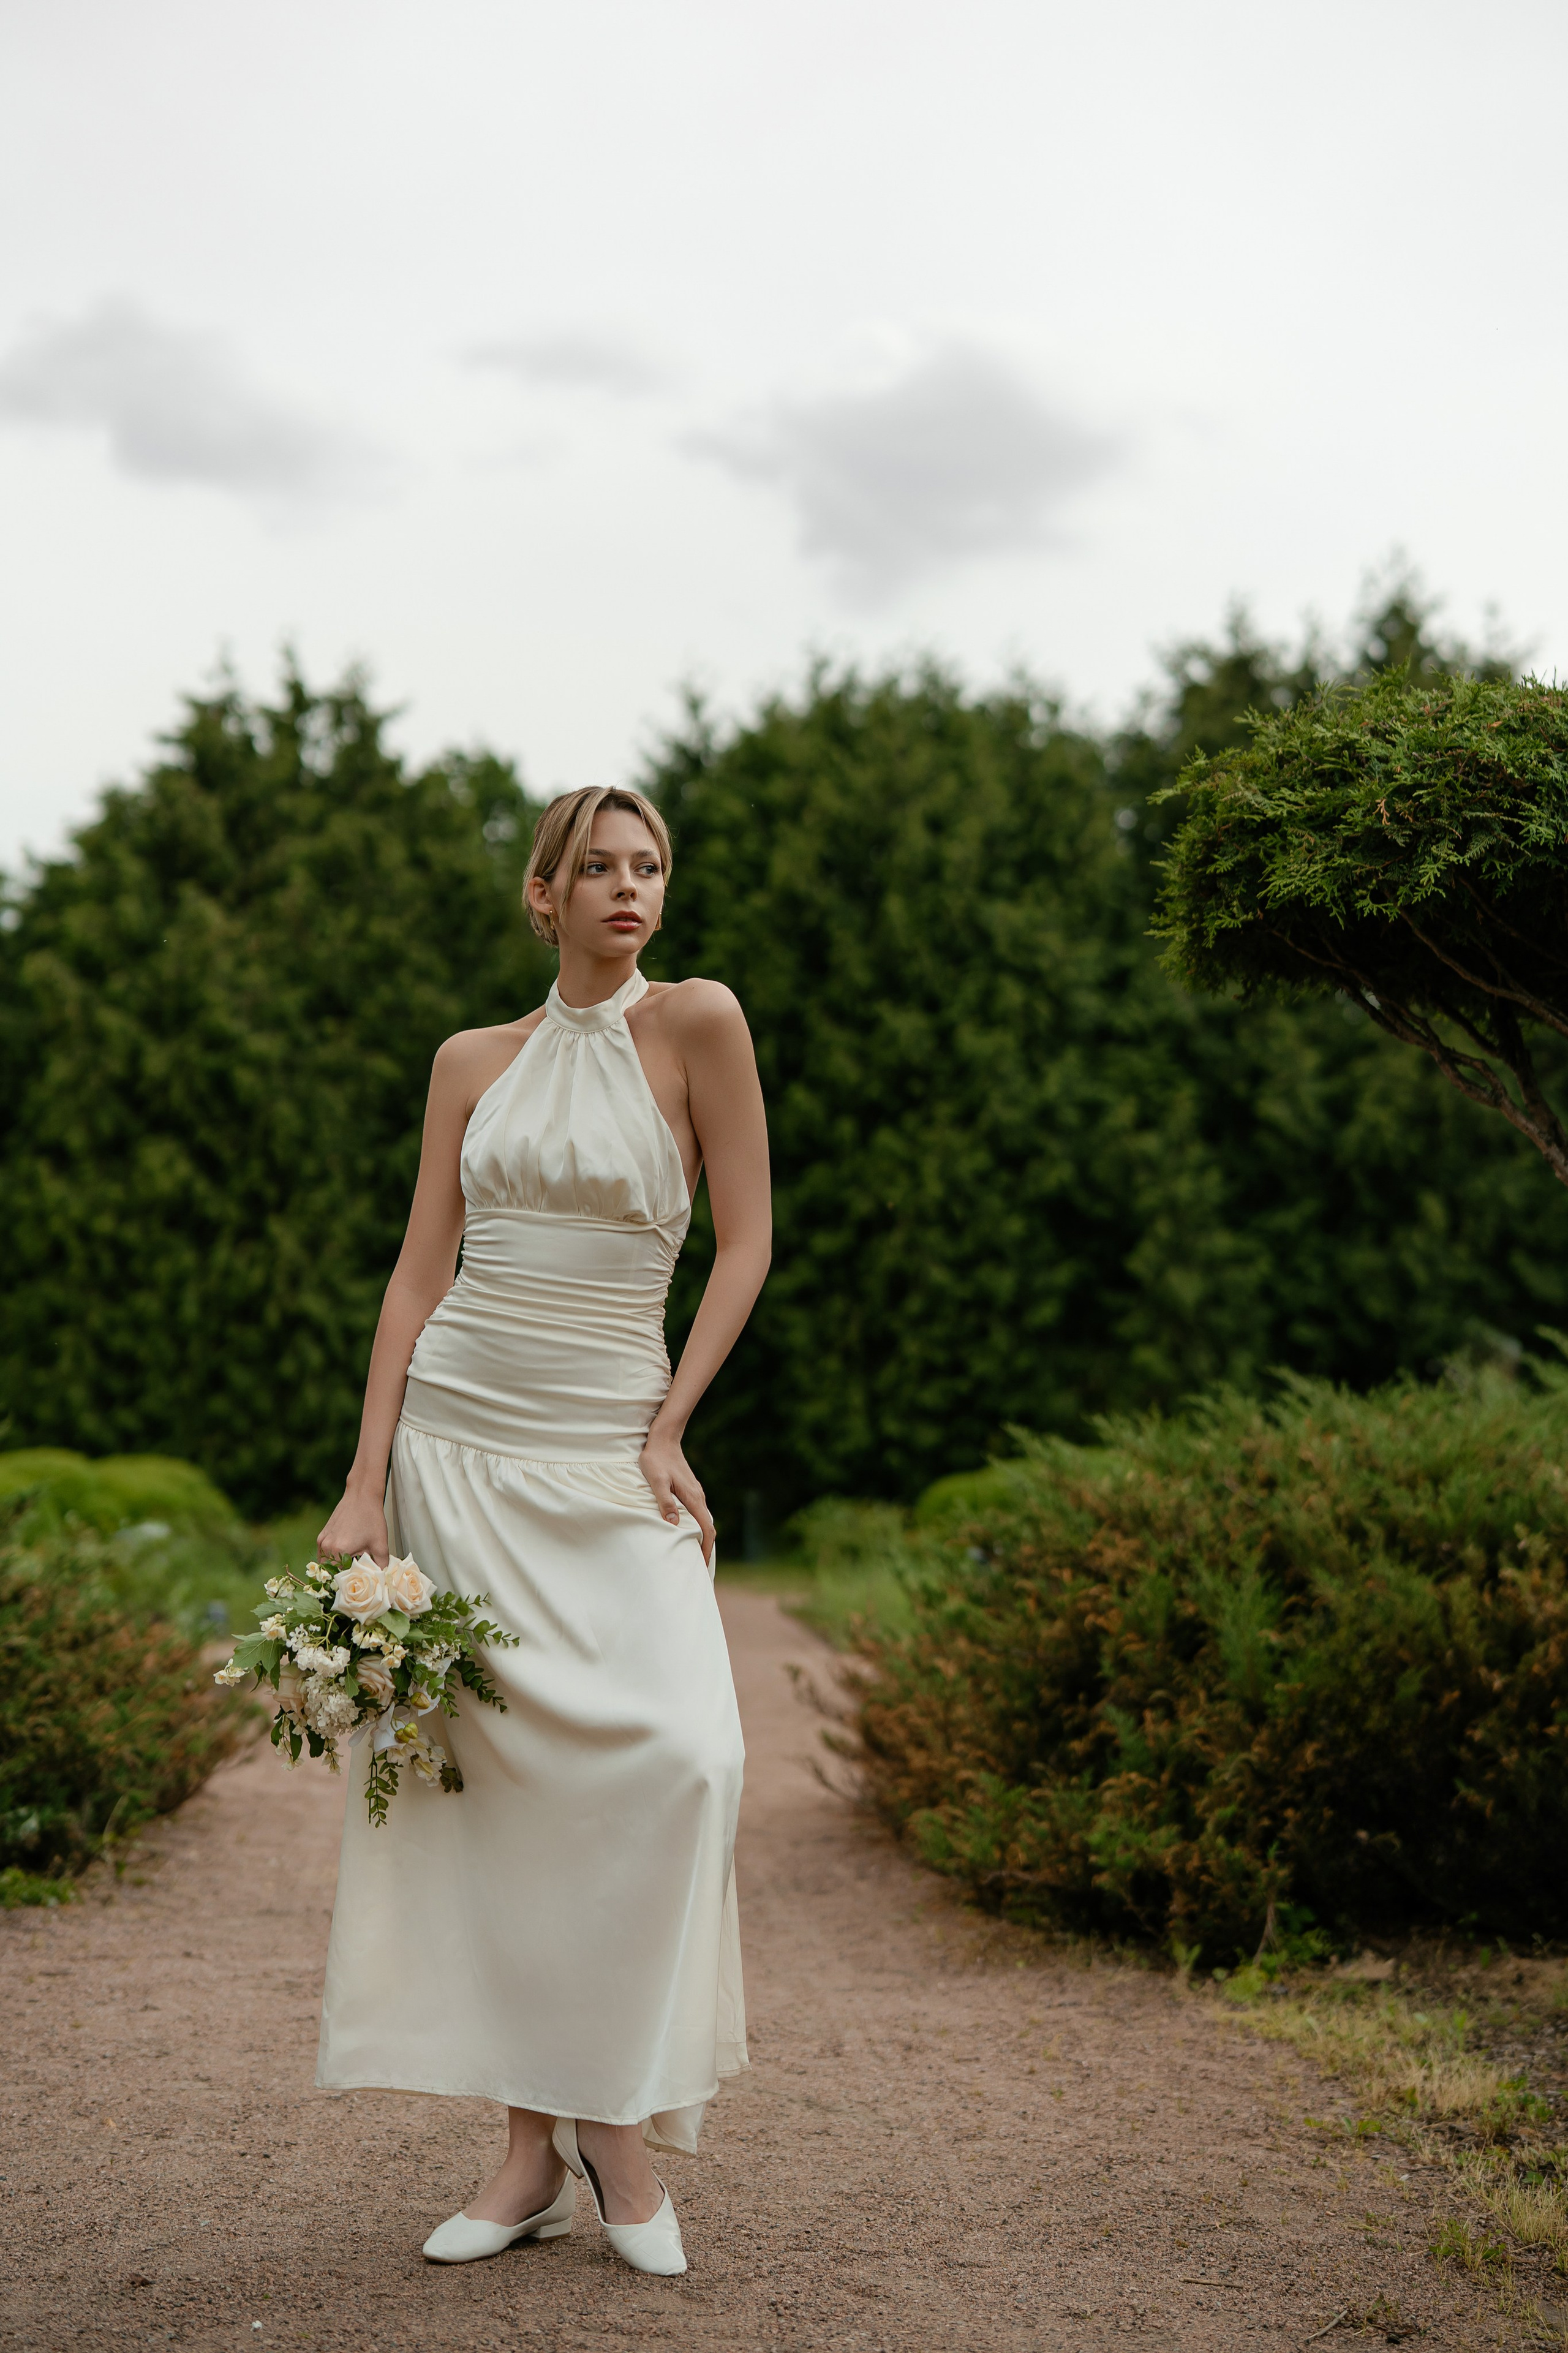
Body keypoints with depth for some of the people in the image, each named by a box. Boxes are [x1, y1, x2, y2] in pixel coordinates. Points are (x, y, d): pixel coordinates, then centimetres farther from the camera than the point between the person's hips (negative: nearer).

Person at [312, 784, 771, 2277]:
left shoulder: (696, 1022, -1)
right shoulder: (472, 1065, 8)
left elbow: (746, 1241, -1)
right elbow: (421, 1272, 6)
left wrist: (667, 1431, -7)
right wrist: (367, 1483, -2)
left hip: (608, 1452, -2)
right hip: (454, 1437, 3)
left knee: (673, 1752, -17)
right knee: (490, 1777, -1)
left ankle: (622, 2120, 0)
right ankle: (535, 2149, 8)